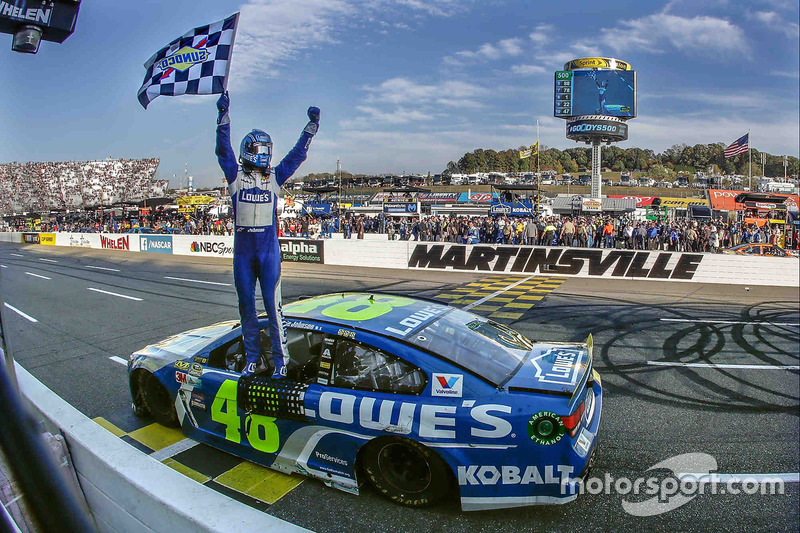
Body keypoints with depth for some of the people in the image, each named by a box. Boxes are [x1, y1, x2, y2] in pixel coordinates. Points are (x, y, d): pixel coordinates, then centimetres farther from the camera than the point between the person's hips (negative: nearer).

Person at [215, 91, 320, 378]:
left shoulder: (275, 177, 9)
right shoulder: (236, 176, 8)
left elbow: (298, 153, 10)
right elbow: (223, 149, -1)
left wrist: (312, 125, 8)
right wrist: (223, 115, -8)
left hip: (269, 250, -1)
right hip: (242, 251, 1)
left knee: (272, 305, -3)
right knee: (246, 306, 8)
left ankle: (280, 360, 4)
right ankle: (252, 358, 20)